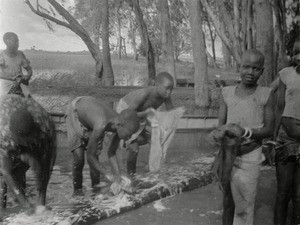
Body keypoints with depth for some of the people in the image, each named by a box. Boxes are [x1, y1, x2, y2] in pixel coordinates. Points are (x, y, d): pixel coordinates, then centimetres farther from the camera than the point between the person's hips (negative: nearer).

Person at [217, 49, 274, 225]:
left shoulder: (266, 95, -5)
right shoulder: (227, 93, 2)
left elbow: (269, 130, -5)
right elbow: (221, 125, 4)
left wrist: (246, 131, -21)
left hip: (250, 156, -2)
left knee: (245, 204, 1)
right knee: (228, 199, 14)